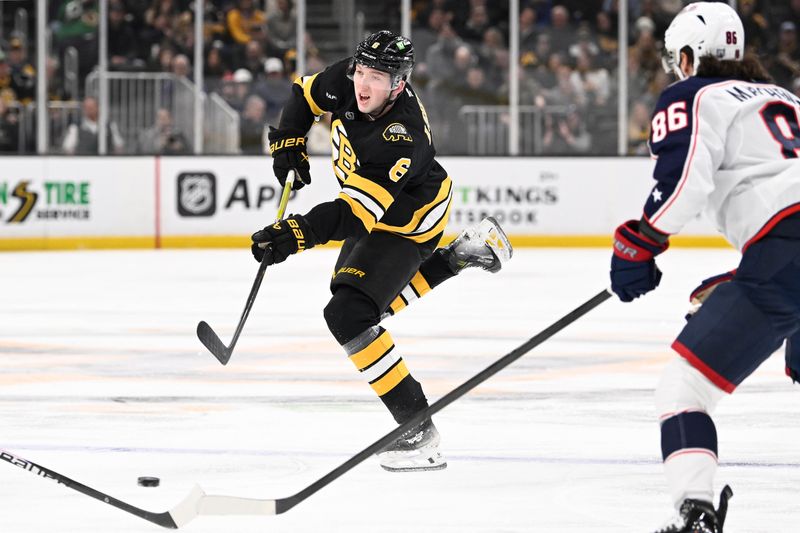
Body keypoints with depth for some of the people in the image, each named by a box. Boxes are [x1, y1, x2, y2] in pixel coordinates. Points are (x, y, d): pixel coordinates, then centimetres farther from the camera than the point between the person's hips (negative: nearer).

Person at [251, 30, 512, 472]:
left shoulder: (401, 141, -39)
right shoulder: (347, 81, -18)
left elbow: (355, 214, -44)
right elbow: (306, 94, 5)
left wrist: (297, 234, -54)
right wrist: (288, 141, -4)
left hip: (408, 224, -9)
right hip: (373, 205, 9)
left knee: (349, 316, -23)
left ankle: (418, 431, -21)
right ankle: (463, 253, 38)